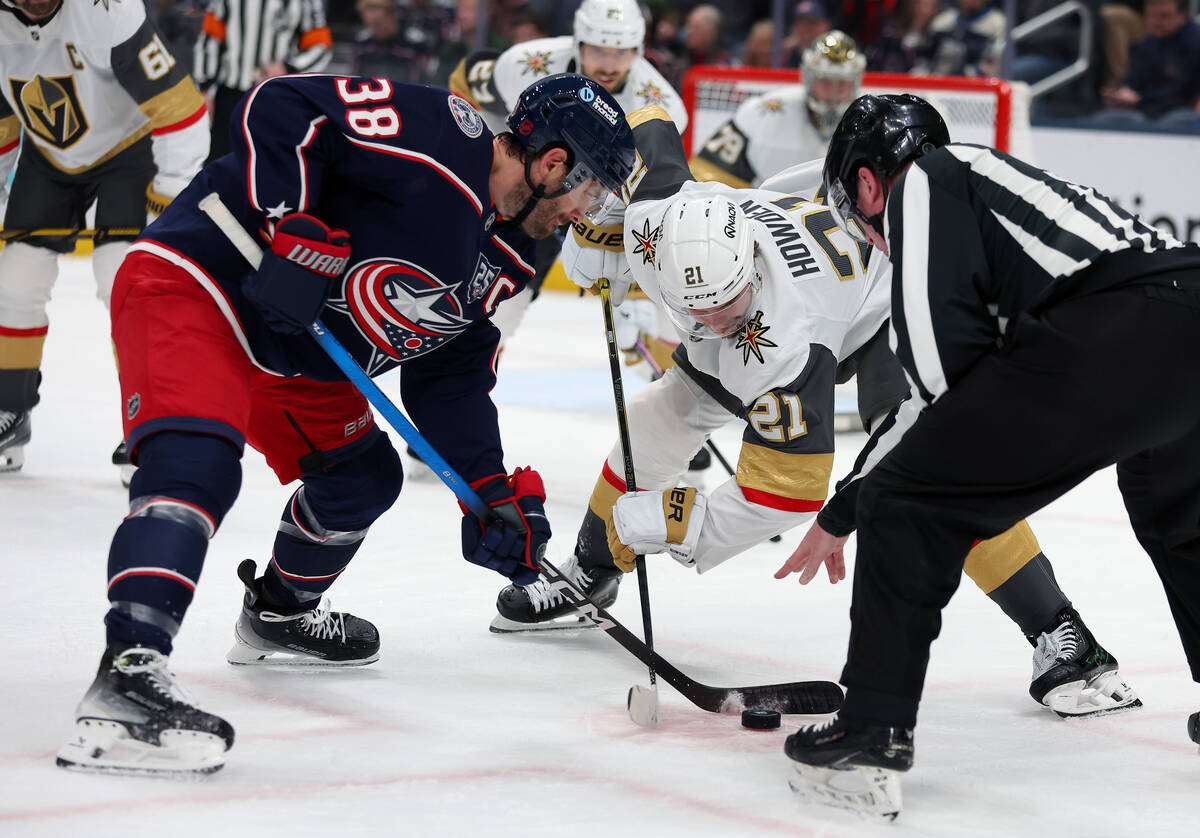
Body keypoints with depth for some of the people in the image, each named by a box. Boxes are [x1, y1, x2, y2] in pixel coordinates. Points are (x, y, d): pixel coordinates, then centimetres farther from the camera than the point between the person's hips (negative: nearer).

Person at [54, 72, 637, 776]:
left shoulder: (503, 261, 8)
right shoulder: (440, 138, -21)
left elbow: (450, 379, 13)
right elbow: (280, 106, -25)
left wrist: (494, 492, 3)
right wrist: (290, 230, -31)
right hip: (190, 287, -10)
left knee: (365, 476, 20)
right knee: (198, 464, -30)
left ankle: (278, 617, 45)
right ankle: (128, 672, -41)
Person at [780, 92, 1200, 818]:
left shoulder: (922, 181, 13)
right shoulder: (983, 177, 37)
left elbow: (942, 363, -2)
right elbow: (937, 402, 38)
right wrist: (840, 516, 42)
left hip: (1107, 337, -9)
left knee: (908, 500, 4)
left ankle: (873, 735, 3)